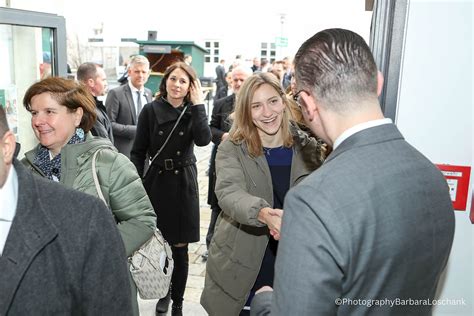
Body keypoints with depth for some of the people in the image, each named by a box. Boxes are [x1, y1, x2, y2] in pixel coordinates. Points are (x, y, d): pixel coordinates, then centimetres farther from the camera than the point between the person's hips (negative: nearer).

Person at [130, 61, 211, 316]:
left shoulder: (193, 111, 2)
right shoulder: (151, 110, -1)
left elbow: (203, 139, -18)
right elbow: (138, 152, 0)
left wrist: (198, 104, -14)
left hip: (183, 183, 0)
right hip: (156, 181, 0)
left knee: (180, 249, 5)